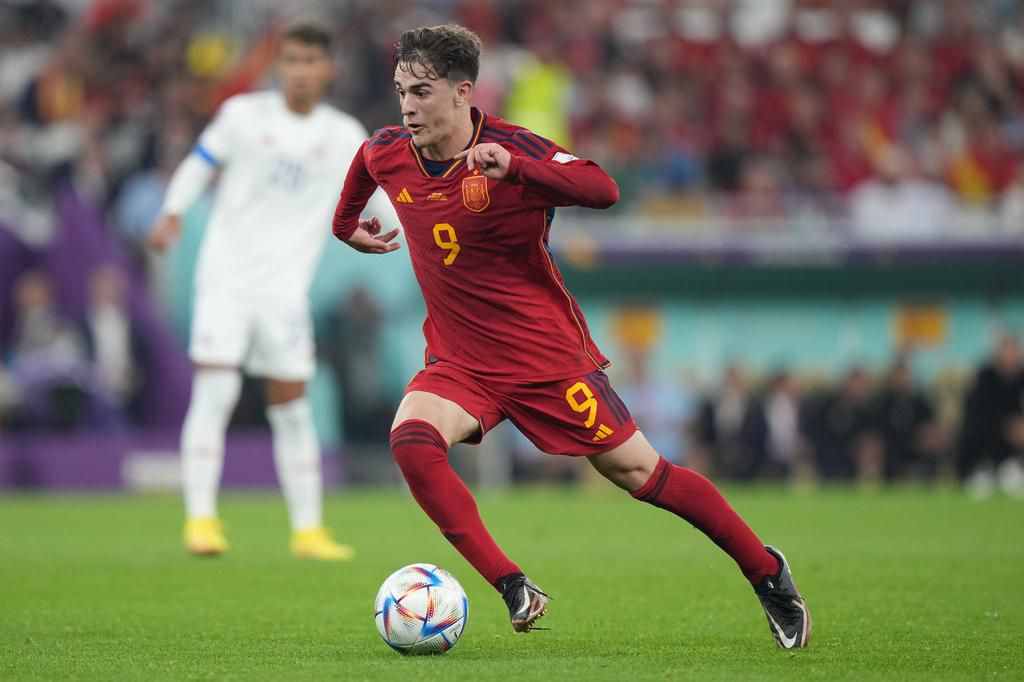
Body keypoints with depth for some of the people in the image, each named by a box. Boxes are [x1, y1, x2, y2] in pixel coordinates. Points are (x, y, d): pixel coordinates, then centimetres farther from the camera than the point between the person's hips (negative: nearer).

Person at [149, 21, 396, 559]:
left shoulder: (344, 137, 4)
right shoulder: (245, 114, 0)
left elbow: (381, 199, 6)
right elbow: (200, 164, 7)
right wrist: (173, 212, -8)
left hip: (286, 290, 2)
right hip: (226, 277, -2)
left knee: (291, 407, 5)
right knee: (214, 392, -13)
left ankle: (308, 529, 11)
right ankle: (200, 518, -9)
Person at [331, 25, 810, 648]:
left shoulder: (510, 148, -20)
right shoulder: (387, 154, -3)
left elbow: (603, 190, -36)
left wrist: (512, 168, -46)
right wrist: (346, 223, 35)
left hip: (548, 355, -4)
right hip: (459, 360, 4)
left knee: (638, 472, 2)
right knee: (411, 440, -26)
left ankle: (766, 572, 21)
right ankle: (514, 589, -21)